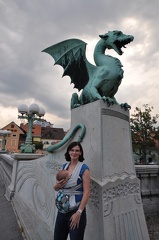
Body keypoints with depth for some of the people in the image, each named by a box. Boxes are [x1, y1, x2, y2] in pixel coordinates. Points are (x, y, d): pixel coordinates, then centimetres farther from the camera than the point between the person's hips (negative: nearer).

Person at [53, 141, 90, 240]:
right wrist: (58, 185, -12)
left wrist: (79, 213, -18)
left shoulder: (84, 168, -13)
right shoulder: (64, 166, 4)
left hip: (76, 210, -5)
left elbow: (86, 192, -15)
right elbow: (55, 188, 10)